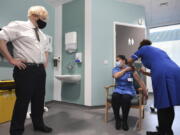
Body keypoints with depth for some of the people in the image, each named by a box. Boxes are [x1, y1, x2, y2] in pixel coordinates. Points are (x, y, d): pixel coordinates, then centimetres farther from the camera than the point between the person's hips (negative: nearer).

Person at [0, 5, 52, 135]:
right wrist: (11, 59, -11)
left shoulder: (42, 34, 19)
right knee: (23, 100, 0)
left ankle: (39, 124, 30)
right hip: (25, 69, -7)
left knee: (39, 99, 13)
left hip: (40, 70, 7)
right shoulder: (18, 26, -2)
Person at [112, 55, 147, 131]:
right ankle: (117, 119, -9)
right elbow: (116, 76, -19)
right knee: (114, 96, -33)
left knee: (126, 98, -36)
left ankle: (125, 120, -10)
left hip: (129, 90, -2)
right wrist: (125, 69, -13)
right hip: (118, 89, 2)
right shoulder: (115, 69, 4)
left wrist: (146, 93, -9)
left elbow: (140, 81, -5)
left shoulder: (131, 70, -4)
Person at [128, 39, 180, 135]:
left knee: (162, 106, 6)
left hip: (162, 75, -6)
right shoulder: (159, 50, 36)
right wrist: (146, 73, 43)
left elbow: (130, 61, 24)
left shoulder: (143, 48, 21)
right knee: (169, 106, 18)